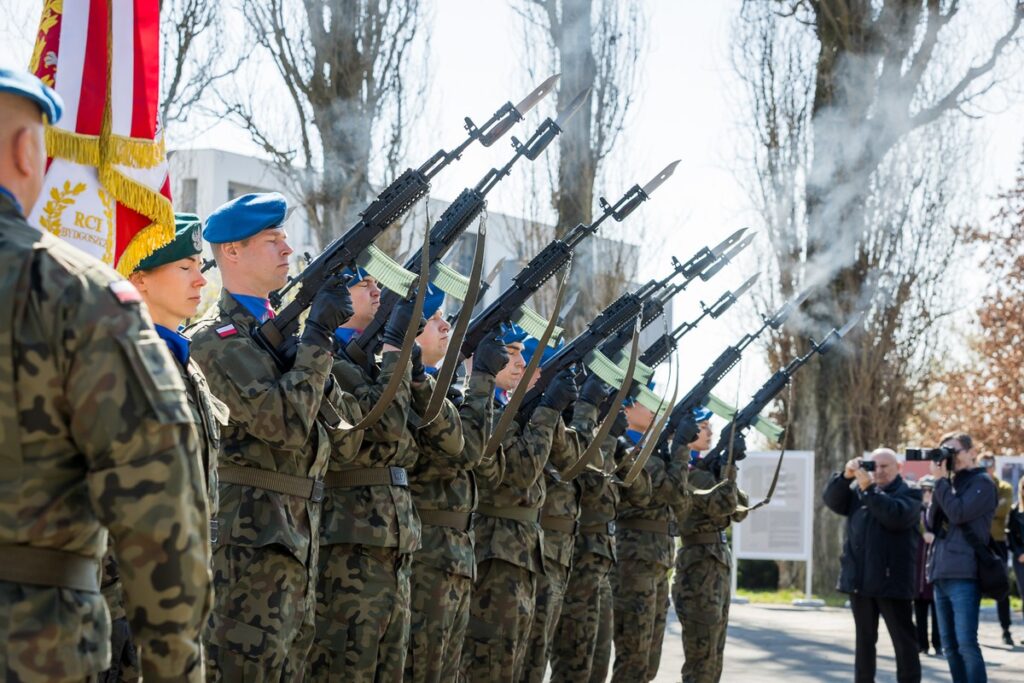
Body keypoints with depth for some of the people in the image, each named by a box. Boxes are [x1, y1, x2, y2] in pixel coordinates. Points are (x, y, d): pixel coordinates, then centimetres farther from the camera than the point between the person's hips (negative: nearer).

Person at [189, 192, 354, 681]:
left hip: (297, 532, 9)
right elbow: (285, 421, -21)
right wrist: (319, 334, -15)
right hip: (247, 536, -9)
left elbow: (345, 424, 13)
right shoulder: (216, 338, -9)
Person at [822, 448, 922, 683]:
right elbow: (832, 500, 5)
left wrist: (867, 488, -19)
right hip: (859, 579, 5)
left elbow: (895, 516, -19)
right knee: (864, 638, 13)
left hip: (891, 580, -5)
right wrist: (846, 476, -9)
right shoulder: (857, 490, 16)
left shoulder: (909, 493, -1)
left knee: (903, 638, -2)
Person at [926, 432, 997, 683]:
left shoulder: (981, 483, -2)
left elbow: (959, 514, -16)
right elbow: (933, 523, 10)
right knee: (950, 645, 8)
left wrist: (940, 480, -8)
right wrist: (940, 482, 2)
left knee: (966, 643, -13)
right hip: (941, 573, 8)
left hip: (964, 574, -8)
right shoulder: (950, 484, 19)